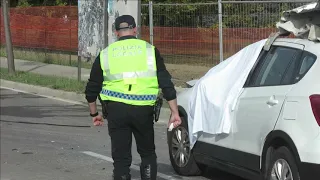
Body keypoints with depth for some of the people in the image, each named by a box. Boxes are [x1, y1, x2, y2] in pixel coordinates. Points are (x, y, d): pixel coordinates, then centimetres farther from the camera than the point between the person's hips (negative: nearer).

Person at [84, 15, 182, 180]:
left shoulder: (105, 54, 9)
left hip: (115, 110, 0)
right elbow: (166, 84, 2)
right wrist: (174, 112, 6)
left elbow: (92, 89, 14)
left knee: (121, 158, 7)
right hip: (143, 110, 0)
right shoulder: (150, 51, 6)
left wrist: (94, 114, 27)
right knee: (147, 154, 17)